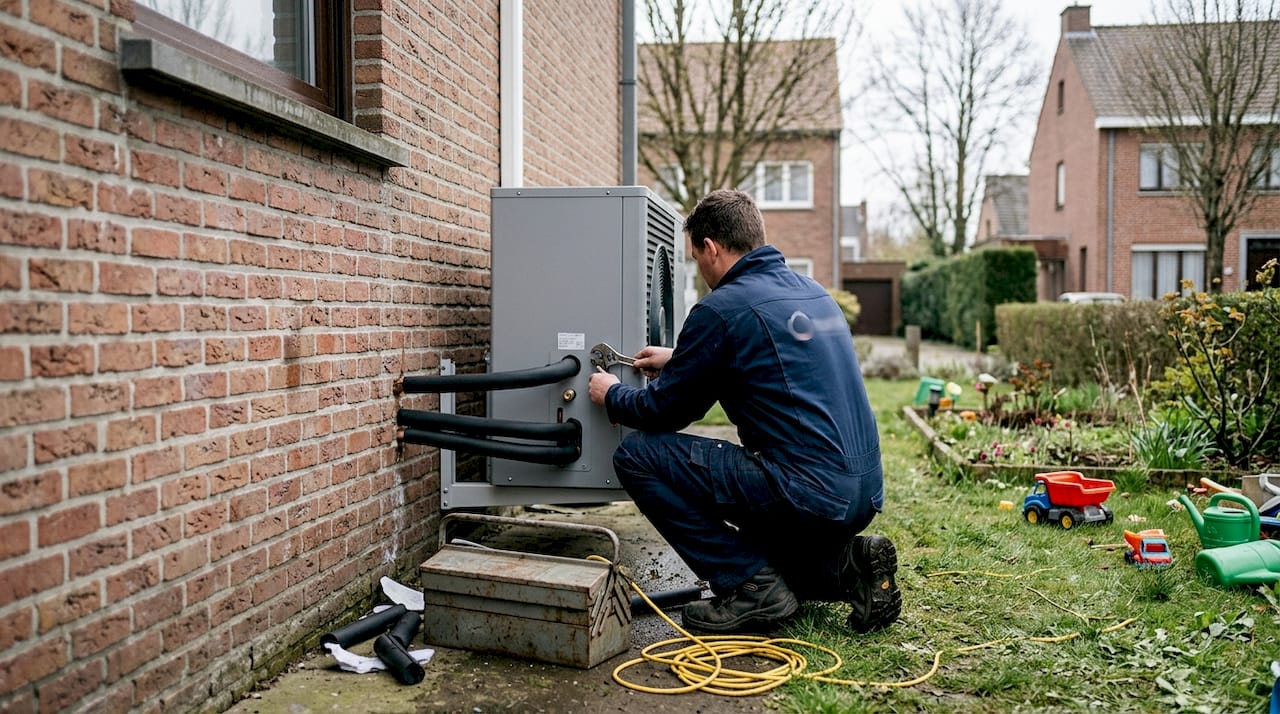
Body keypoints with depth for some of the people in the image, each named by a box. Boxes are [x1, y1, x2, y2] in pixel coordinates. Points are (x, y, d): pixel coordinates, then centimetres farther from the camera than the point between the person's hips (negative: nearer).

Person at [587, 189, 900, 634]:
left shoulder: (722, 307, -11)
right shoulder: (810, 291, 14)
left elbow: (666, 411, -2)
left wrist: (611, 396, 19)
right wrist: (679, 361, 37)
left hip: (808, 493, -9)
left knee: (637, 454, -4)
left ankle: (753, 586, -3)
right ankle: (845, 566, 12)